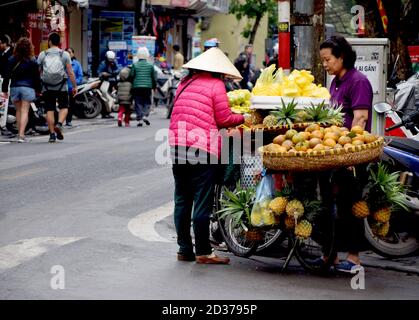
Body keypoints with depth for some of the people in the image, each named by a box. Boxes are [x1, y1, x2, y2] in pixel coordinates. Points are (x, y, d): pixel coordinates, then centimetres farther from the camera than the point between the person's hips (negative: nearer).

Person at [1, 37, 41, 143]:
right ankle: (21, 135, -14)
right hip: (28, 87, -2)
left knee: (18, 111, 16)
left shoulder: (11, 60, 2)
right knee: (25, 111, -4)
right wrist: (38, 90, 11)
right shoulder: (32, 61, -3)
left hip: (14, 87, 2)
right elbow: (36, 77, 1)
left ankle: (19, 133, 20)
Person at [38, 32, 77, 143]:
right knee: (64, 107, 11)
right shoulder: (64, 54, 1)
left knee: (49, 109, 4)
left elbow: (38, 72, 5)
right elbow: (70, 72, -3)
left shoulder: (42, 55, 4)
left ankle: (52, 134, 2)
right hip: (61, 87, -1)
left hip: (47, 87, 1)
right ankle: (59, 124, -14)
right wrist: (75, 86, 3)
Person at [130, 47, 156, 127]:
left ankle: (139, 119, -1)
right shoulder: (150, 65, 2)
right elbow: (154, 77, 6)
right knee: (147, 102, 11)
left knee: (138, 103, 4)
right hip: (147, 86, 0)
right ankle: (145, 115, -9)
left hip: (137, 86, 0)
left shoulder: (135, 65, -2)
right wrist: (154, 86, 18)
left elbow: (131, 76, -1)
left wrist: (132, 85, 15)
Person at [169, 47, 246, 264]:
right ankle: (203, 252, 2)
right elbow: (224, 119, -2)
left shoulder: (185, 83, 17)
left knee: (182, 200, 12)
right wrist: (244, 117, 15)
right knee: (202, 202, -1)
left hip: (176, 144, 6)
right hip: (202, 147, -6)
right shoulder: (215, 84, -1)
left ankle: (184, 249, 16)